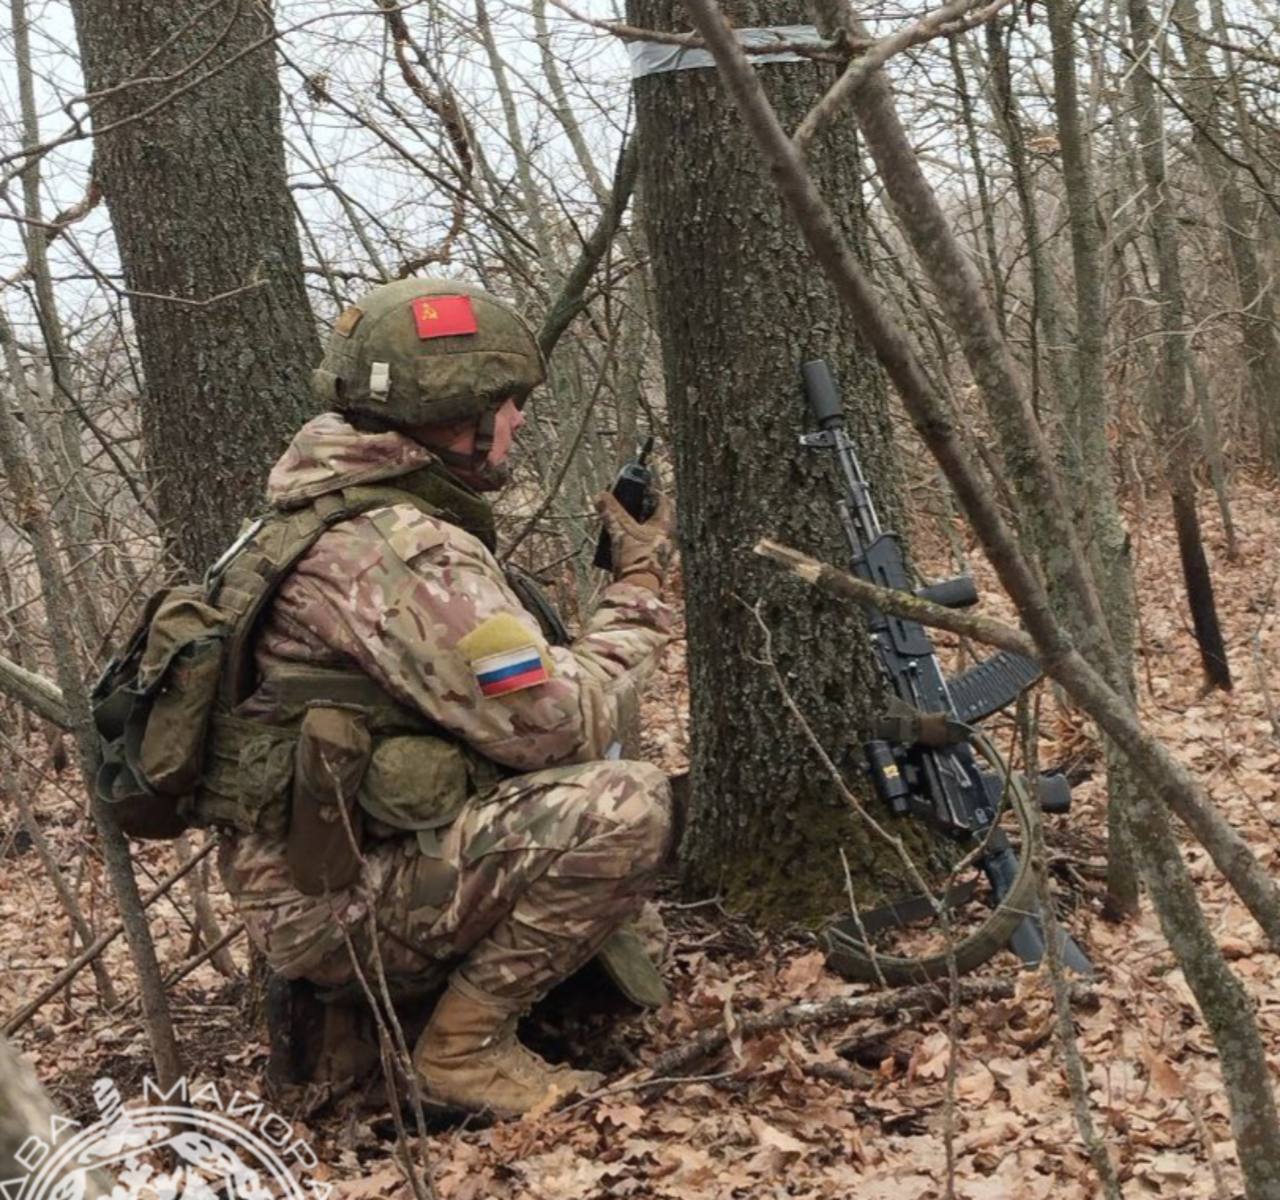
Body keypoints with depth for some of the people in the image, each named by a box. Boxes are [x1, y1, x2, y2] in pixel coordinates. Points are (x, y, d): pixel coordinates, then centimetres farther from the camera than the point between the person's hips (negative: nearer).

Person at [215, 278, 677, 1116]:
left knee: (578, 788, 21)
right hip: (335, 903, -10)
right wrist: (641, 585, -5)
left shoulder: (342, 515, 11)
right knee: (628, 808, -23)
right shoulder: (402, 552, -22)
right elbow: (564, 726, -20)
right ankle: (467, 1046, -7)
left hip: (330, 857, 10)